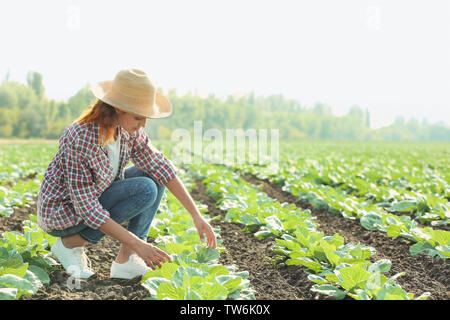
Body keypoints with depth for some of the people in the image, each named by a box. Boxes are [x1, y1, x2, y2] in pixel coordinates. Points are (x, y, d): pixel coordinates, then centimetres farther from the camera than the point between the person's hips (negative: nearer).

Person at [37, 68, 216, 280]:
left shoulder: (128, 129, -11)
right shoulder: (80, 140, -33)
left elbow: (161, 167, -5)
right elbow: (88, 210, -32)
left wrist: (196, 215, -10)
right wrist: (137, 244, -33)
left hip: (92, 197, 8)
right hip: (62, 212, -8)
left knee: (154, 176, -5)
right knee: (145, 190, -23)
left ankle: (125, 259, -9)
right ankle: (71, 243, -10)